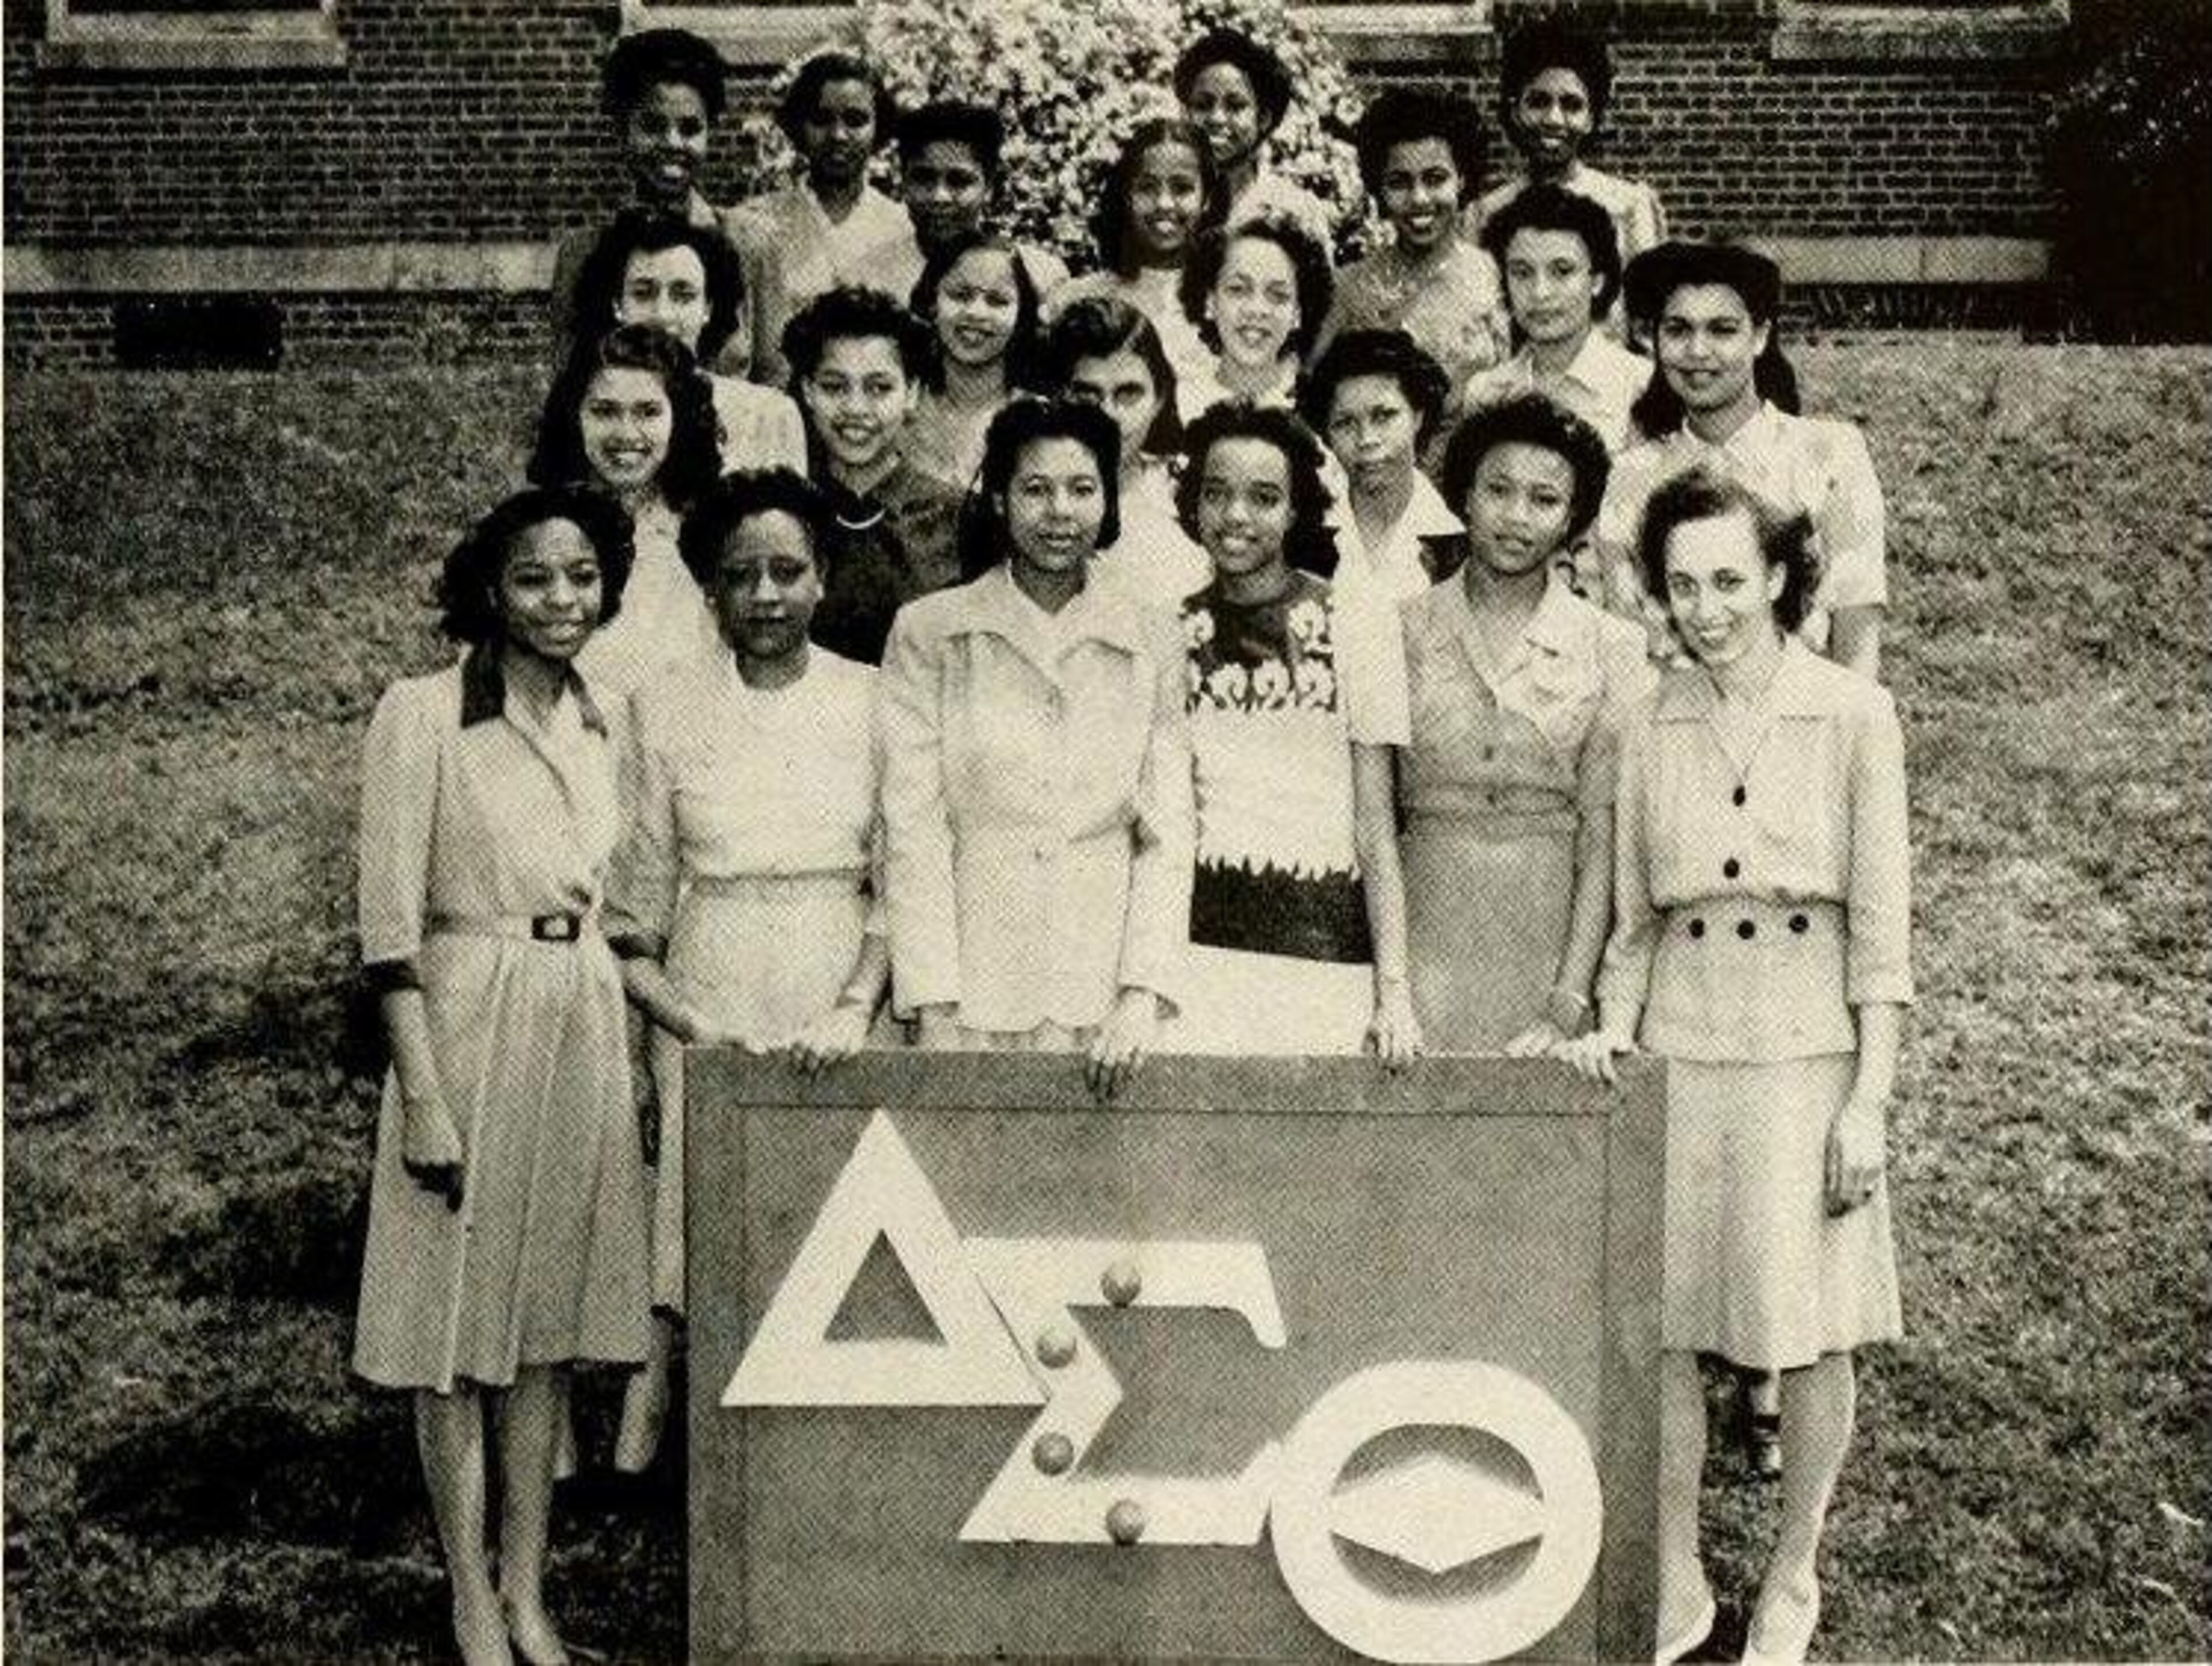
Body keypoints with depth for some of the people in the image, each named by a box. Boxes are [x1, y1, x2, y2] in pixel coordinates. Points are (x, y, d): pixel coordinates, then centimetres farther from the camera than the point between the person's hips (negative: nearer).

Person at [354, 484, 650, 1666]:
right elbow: (390, 923, -11)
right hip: (468, 1031, -5)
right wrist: (423, 1095, -16)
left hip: (584, 1036, 6)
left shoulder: (601, 723, 9)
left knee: (547, 1320, 11)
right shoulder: (422, 715, -8)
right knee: (459, 1323, 3)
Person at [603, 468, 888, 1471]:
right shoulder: (665, 710, 7)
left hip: (840, 1029, 0)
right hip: (707, 1026, 0)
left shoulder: (874, 704, 6)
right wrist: (682, 1019, -7)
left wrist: (855, 1010, -11)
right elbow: (629, 916, 7)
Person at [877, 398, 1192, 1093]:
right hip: (973, 1000, -1)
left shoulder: (1149, 642, 9)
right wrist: (936, 1010, -9)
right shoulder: (927, 633, 4)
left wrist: (1142, 996, -7)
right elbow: (913, 828, -2)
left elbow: (1167, 835, 5)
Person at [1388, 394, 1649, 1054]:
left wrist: (1571, 1005, -9)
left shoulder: (1613, 650, 4)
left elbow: (1603, 839, -1)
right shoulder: (1404, 632, 6)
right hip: (1426, 949, 0)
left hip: (1553, 951, 0)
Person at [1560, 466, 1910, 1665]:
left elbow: (1882, 922, -4)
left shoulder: (1853, 715, -5)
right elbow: (1633, 920, 11)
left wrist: (1869, 1097, -8)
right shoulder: (1650, 726, 4)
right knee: (1660, 1329, 5)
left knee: (1810, 1330, 5)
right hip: (1677, 1042, 3)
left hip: (1807, 1043, -3)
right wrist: (1610, 1032, -4)